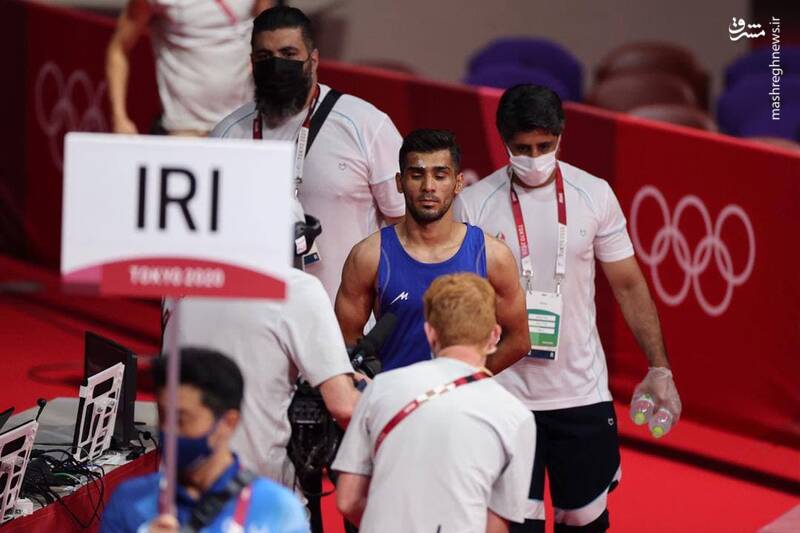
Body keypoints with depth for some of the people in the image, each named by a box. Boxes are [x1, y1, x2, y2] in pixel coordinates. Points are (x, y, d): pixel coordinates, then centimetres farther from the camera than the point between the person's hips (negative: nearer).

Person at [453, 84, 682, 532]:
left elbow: (629, 285, 5)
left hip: (582, 394, 2)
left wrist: (660, 369, 2)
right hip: (504, 394, -2)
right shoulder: (473, 204, -6)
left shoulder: (594, 195, -2)